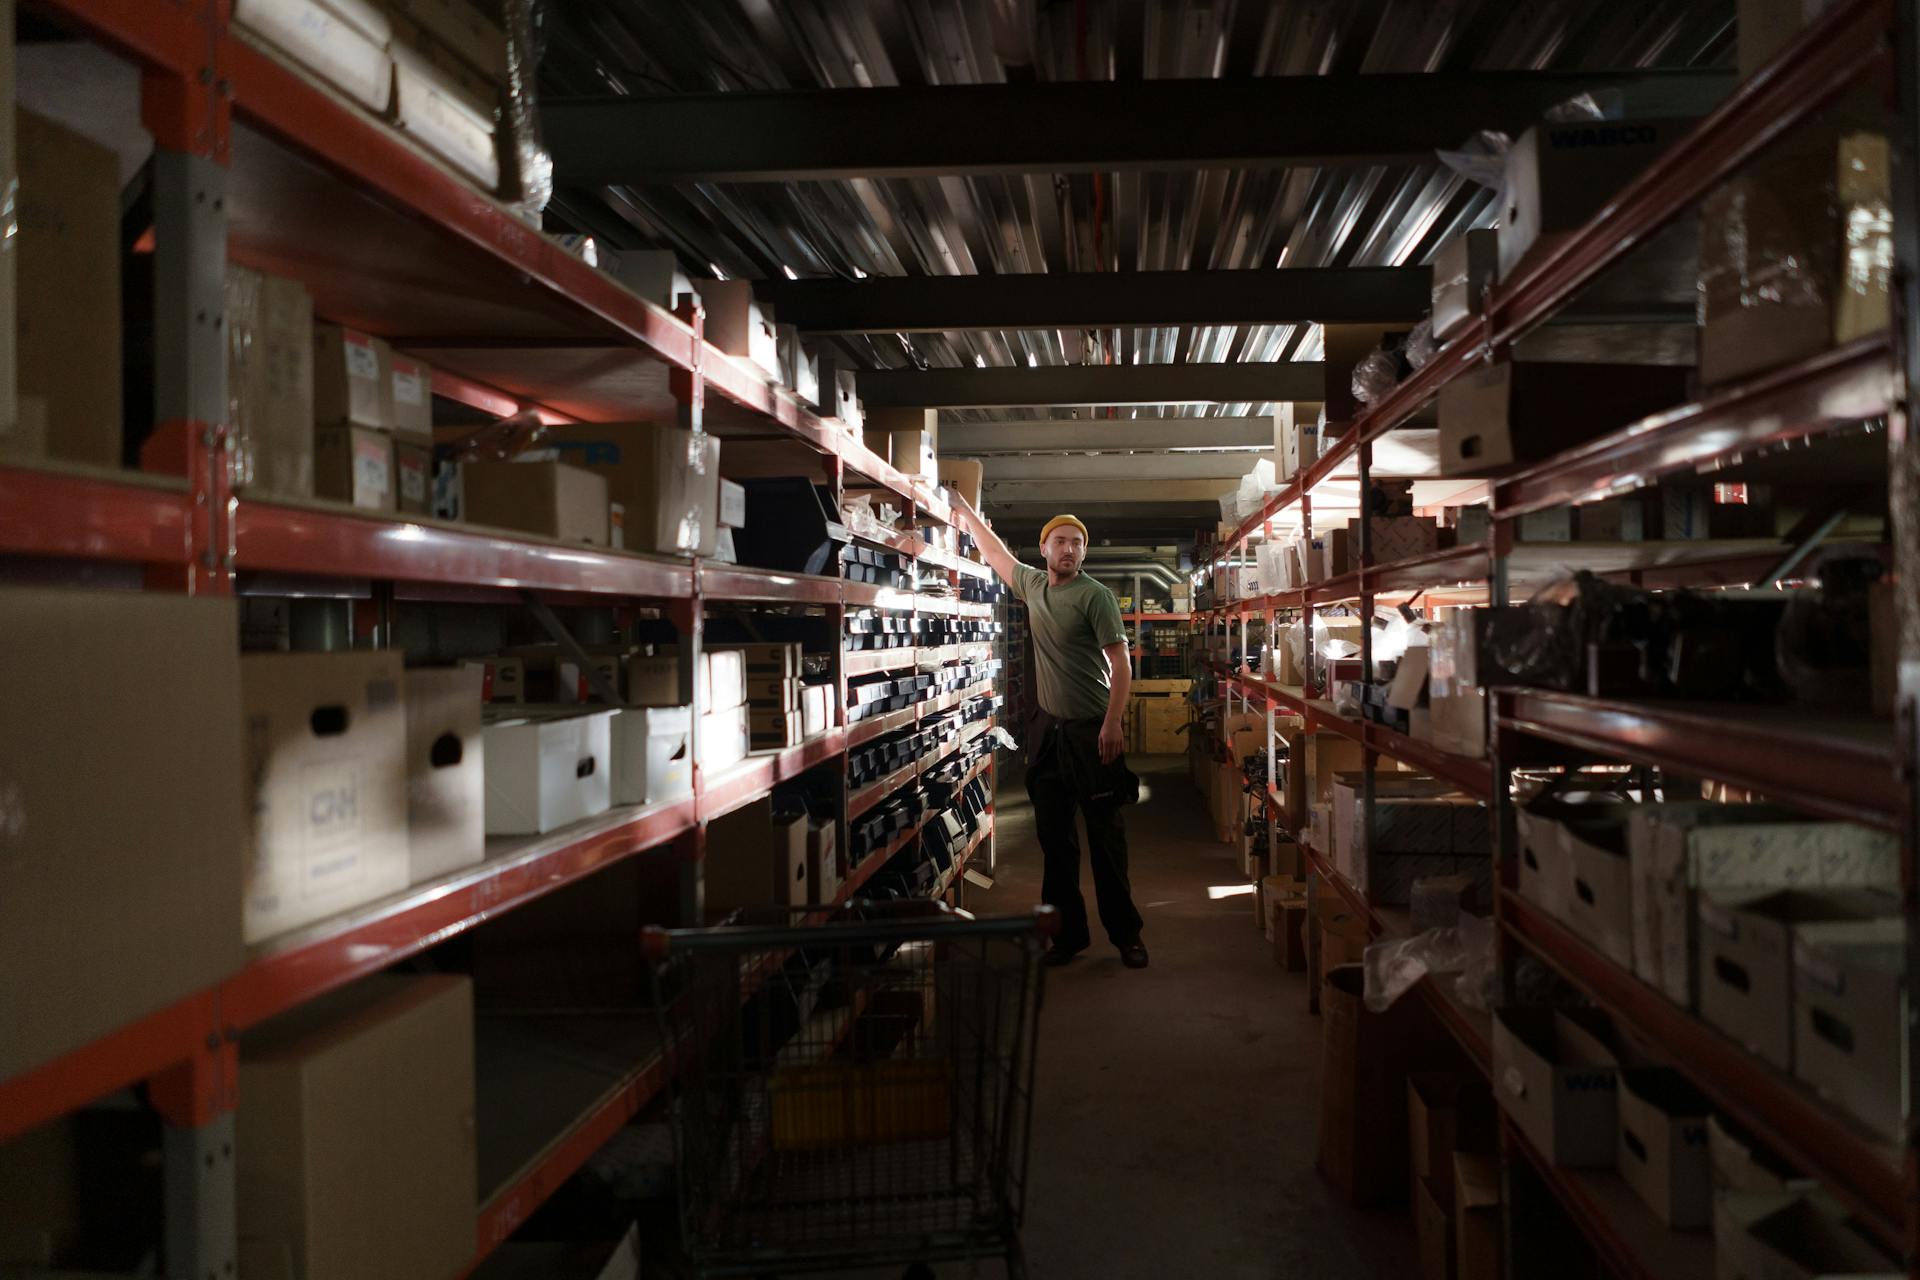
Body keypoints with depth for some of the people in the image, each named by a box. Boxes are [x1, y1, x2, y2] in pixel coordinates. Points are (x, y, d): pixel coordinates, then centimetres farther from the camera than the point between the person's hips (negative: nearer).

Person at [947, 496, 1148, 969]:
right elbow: (996, 552, 29)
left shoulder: (1095, 596, -10)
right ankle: (1068, 933, 19)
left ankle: (1125, 933, 9)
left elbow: (1121, 664, -14)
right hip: (1047, 727, 6)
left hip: (1091, 731, -6)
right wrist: (966, 512, 36)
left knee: (1106, 836, -1)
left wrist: (1112, 725, -22)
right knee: (1054, 836, 10)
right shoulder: (1032, 584, 9)